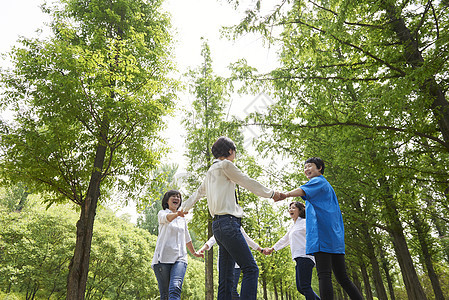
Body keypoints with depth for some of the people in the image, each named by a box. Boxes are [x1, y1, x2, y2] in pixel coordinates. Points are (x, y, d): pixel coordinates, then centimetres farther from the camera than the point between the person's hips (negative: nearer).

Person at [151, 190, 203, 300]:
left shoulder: (182, 219, 22)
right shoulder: (162, 213, 8)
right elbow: (167, 218, -18)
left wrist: (194, 252, 42)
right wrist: (177, 214, -40)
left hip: (180, 258, 2)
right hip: (163, 258, -2)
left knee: (175, 288, -20)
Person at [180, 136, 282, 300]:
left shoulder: (211, 171, 25)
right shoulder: (225, 165, -2)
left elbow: (198, 192, 35)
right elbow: (248, 182, 1)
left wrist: (183, 208, 50)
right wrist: (271, 193, 14)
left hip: (218, 225, 10)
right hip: (228, 222, -10)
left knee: (226, 277, 7)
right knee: (250, 269, -12)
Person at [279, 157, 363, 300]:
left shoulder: (318, 181, 3)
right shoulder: (327, 186, 31)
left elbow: (302, 191, -19)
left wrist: (285, 195, -34)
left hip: (322, 236, -10)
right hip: (335, 238, 10)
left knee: (324, 275, -15)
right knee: (343, 278, 10)